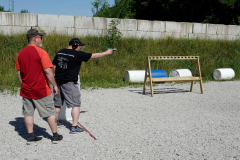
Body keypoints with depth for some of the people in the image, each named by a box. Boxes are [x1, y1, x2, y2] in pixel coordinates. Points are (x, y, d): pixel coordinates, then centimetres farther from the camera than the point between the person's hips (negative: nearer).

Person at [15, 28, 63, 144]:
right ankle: (55, 136, 15)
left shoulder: (20, 53, 5)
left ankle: (30, 136, 18)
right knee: (50, 113, 7)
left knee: (28, 113, 13)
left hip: (26, 90, 5)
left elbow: (19, 73, 11)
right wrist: (55, 85, -8)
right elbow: (48, 71, -17)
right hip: (41, 90, -5)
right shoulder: (41, 52, -14)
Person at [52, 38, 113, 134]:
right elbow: (94, 56, -6)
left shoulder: (60, 52, 8)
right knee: (76, 104, 0)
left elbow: (54, 66, 13)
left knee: (57, 104, 20)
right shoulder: (77, 54, -12)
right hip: (69, 83, -7)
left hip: (58, 81, 7)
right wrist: (106, 53, 5)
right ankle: (74, 127, -2)